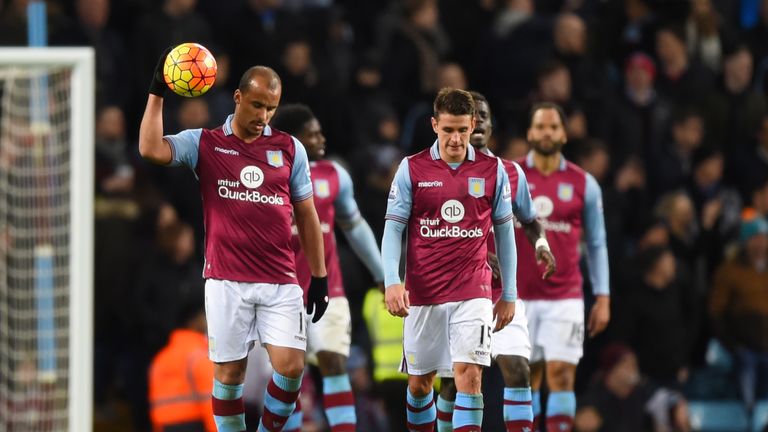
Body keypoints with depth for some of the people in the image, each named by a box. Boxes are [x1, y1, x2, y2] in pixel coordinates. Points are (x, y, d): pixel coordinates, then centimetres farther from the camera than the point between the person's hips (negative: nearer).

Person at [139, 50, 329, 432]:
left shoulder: (290, 149, 8)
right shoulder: (204, 143, 2)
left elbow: (306, 215, 14)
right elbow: (151, 149, -15)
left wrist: (319, 277, 12)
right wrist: (157, 93, -16)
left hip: (281, 282, 1)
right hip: (226, 282, -1)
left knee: (290, 366, -11)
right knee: (228, 372, 1)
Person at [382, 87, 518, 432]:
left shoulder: (492, 170, 3)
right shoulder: (412, 168, 0)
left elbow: (504, 232, 9)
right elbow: (393, 228, 0)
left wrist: (509, 295, 9)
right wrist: (392, 282, -14)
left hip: (473, 293, -1)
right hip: (422, 294, 1)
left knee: (469, 374, -15)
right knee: (419, 381, 8)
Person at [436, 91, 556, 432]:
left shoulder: (510, 173, 6)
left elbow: (529, 221, 20)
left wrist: (540, 242, -3)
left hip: (502, 292, 1)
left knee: (517, 370, -13)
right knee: (453, 381, 4)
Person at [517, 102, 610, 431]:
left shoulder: (584, 184, 5)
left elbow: (597, 244, 9)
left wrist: (603, 298, 4)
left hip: (565, 298, 0)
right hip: (518, 298, 0)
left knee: (561, 375, -9)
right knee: (525, 379, 2)